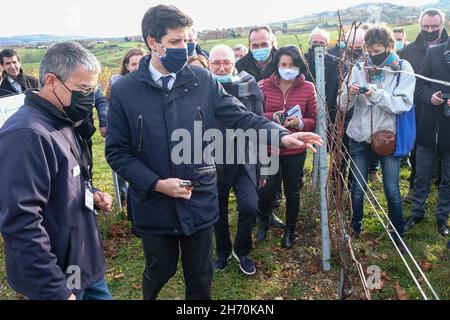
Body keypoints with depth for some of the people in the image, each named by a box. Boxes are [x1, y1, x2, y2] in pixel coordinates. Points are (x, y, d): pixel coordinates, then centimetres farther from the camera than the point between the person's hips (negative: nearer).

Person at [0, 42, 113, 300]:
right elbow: (21, 224, -29)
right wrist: (55, 291, -24)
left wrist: (91, 193, 1)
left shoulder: (61, 123, 6)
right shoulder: (27, 135, -25)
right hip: (59, 279, -9)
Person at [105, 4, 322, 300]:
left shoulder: (202, 80, -5)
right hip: (154, 204, 0)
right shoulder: (125, 90, -8)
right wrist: (156, 184, -16)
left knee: (200, 276, 18)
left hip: (199, 201, 1)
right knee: (161, 271, 22)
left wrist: (281, 135, -21)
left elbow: (239, 117, -5)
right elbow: (117, 151, -6)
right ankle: (149, 295, 56)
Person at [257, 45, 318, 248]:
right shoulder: (266, 85, -5)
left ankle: (290, 230, 37)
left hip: (295, 150, 0)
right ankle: (264, 221, 33)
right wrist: (272, 116, -18)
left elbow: (313, 120, 1)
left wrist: (300, 123, -20)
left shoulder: (308, 88, -5)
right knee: (266, 191, 0)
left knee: (292, 191, 13)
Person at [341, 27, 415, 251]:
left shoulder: (403, 69, -6)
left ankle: (398, 235, 24)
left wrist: (376, 94, -29)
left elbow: (404, 104, -16)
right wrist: (349, 94, -26)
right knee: (358, 187, 10)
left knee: (392, 190, 4)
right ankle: (355, 228, 29)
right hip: (360, 135, 2)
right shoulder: (359, 68, -1)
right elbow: (344, 105, -4)